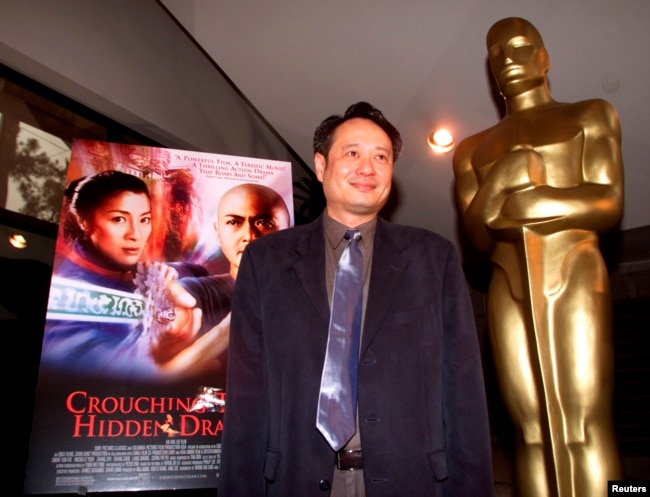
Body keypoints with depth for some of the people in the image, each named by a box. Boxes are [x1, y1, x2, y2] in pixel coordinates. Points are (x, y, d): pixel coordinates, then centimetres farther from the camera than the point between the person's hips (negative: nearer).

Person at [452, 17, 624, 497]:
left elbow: (609, 204, -1)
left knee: (586, 426, -11)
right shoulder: (474, 148, 20)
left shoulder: (591, 115, 15)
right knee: (532, 431, -1)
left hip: (575, 276, -2)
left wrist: (509, 202, -5)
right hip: (508, 290, 3)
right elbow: (476, 236, 7)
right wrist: (498, 181, -12)